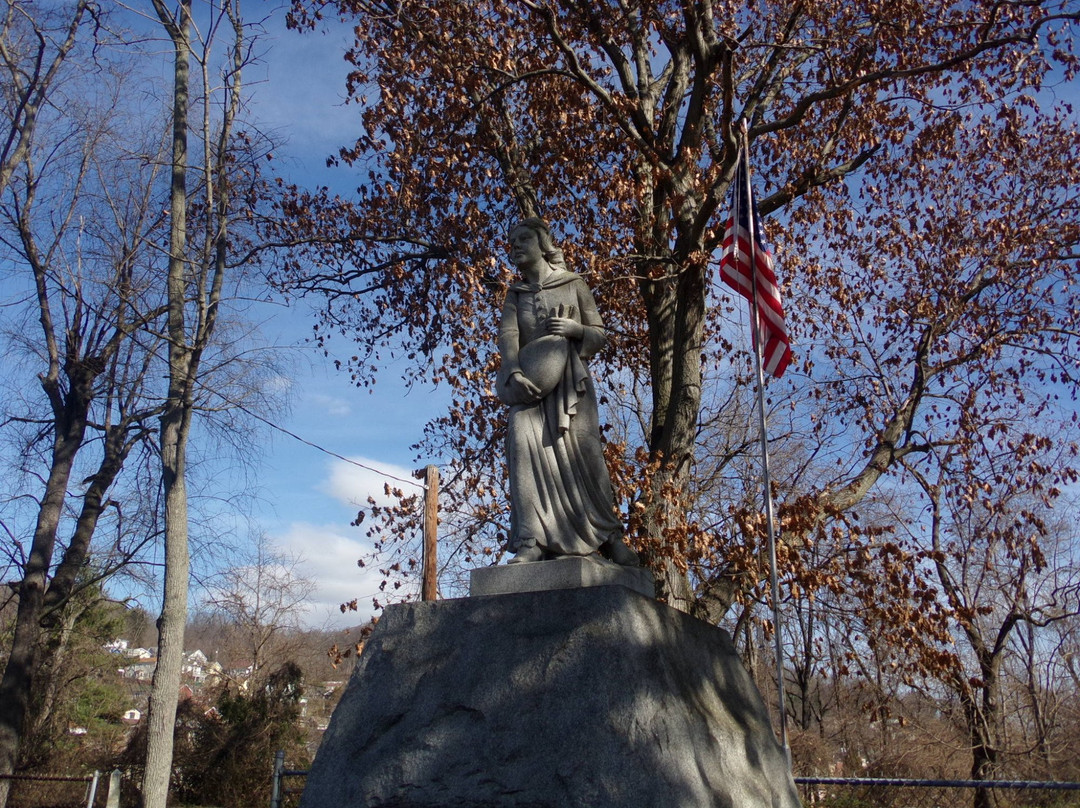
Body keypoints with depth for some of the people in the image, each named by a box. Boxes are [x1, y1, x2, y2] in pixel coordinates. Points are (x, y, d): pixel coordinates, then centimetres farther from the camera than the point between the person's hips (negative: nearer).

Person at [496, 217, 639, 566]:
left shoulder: (573, 285, 13)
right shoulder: (515, 295, 17)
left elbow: (600, 334, 12)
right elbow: (507, 336, 0)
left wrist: (576, 329, -10)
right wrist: (515, 374, -18)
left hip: (570, 380, -1)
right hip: (531, 381, 1)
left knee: (583, 452, -11)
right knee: (526, 445, -20)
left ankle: (609, 536, 5)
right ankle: (531, 542, -24)